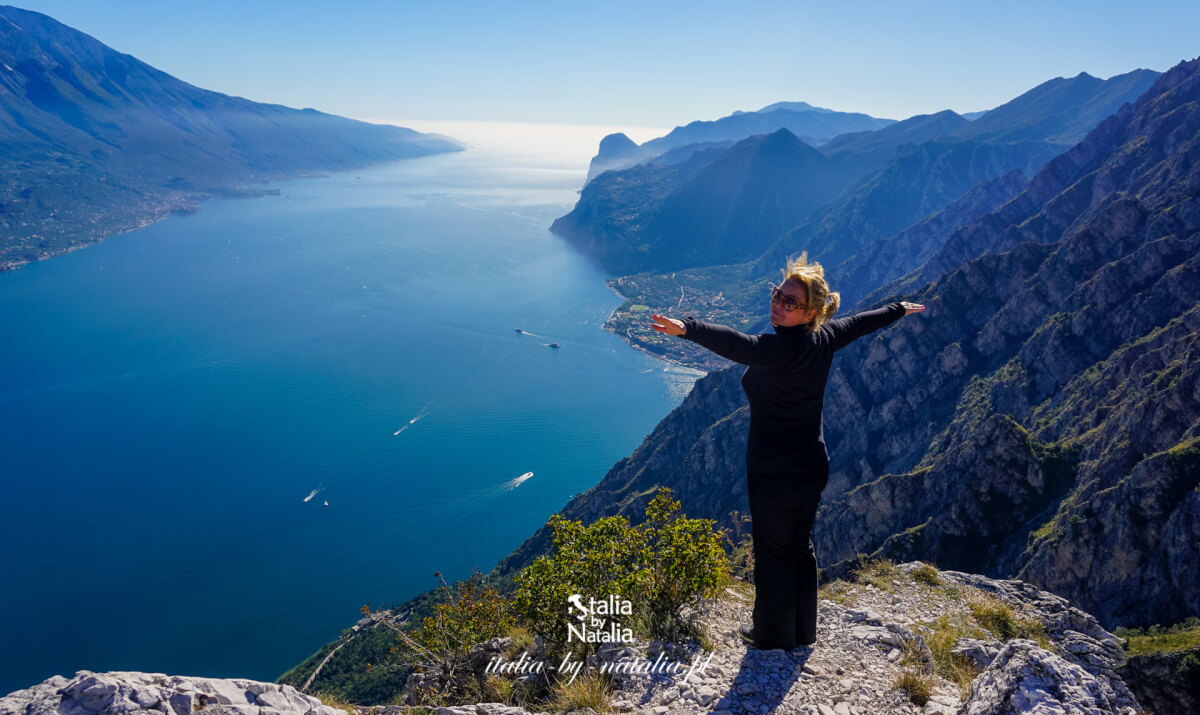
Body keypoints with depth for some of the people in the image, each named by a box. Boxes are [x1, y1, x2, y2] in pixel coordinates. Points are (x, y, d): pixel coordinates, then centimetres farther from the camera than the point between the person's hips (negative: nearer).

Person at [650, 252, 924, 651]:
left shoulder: (781, 349, -26)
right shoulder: (825, 338, -2)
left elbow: (738, 346, -46)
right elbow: (860, 323, 17)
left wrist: (687, 329, -60)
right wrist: (899, 310, 36)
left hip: (774, 474, -8)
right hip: (812, 468, 8)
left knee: (772, 553, 9)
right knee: (800, 547, 22)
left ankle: (774, 637, 26)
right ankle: (804, 632, 37)